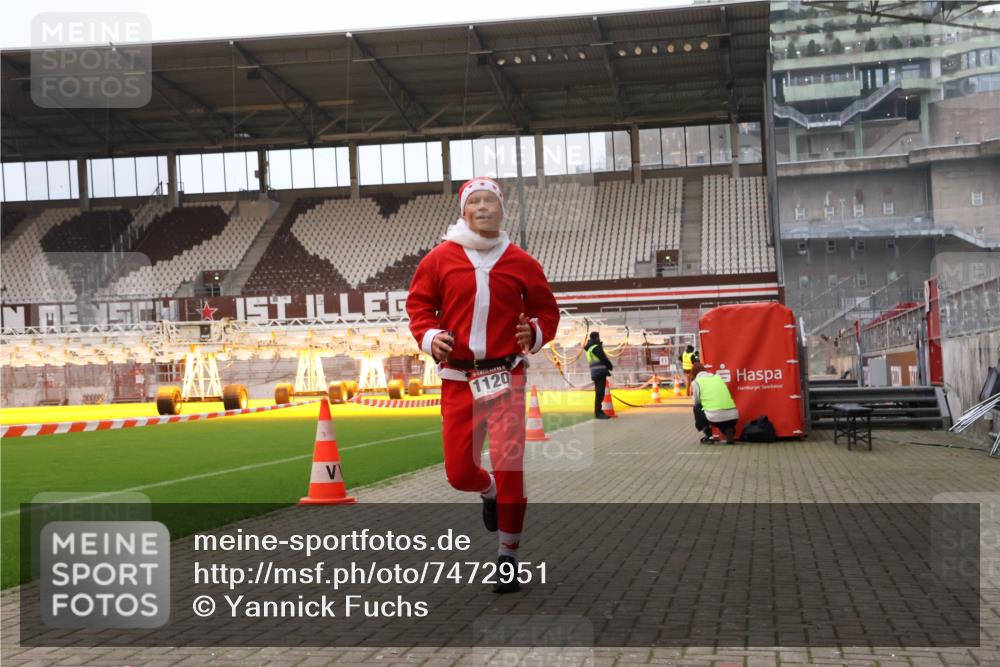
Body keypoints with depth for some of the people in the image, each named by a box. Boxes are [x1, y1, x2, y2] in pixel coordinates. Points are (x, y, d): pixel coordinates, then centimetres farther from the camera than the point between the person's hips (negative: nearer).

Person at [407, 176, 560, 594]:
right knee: (459, 472, 4)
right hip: (458, 379, 1)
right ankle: (490, 493, 42)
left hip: (506, 375, -1)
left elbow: (547, 309, 13)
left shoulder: (520, 262, 5)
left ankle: (508, 555, 9)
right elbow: (418, 302, 10)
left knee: (509, 465, -8)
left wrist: (536, 333, -8)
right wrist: (428, 336, -9)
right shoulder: (441, 258, 4)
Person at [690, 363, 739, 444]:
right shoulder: (718, 377, 23)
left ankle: (708, 436, 14)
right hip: (733, 416, 5)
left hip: (715, 417, -5)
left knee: (697, 408, 26)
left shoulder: (697, 381, 8)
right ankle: (728, 430, 6)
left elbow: (697, 403, 15)